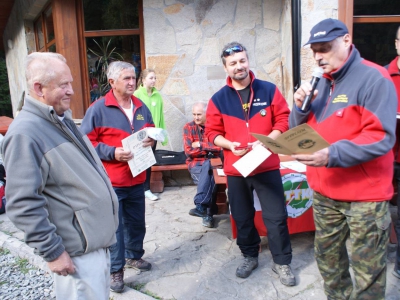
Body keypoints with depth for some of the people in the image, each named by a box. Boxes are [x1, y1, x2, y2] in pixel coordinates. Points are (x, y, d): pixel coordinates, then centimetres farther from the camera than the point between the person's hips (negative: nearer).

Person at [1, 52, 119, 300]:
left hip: (98, 239, 9)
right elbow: (23, 204, -23)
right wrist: (52, 251, -19)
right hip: (77, 251, -9)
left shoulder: (62, 119, 9)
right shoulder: (25, 133, -20)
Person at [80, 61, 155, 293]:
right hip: (110, 181, -5)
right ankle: (116, 270, 21)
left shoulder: (141, 107, 9)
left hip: (137, 178, 6)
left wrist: (151, 140, -3)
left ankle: (134, 256, 40)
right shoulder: (98, 109, -9)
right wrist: (112, 152, -22)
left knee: (137, 222, 18)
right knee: (114, 226, 3)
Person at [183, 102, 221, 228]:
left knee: (208, 167, -34)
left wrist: (200, 145, -9)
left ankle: (201, 206, -34)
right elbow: (188, 151, -6)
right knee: (209, 176, -31)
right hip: (196, 163, 0)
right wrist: (210, 148, -9)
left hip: (214, 162, 0)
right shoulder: (188, 127, 3)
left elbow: (220, 146, -11)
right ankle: (208, 212, -27)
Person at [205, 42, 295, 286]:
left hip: (267, 166, -1)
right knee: (242, 217, 15)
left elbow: (283, 120, 0)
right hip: (235, 169, 2)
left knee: (276, 216, 5)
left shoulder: (269, 90, -1)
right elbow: (212, 132, 2)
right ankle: (250, 256, 36)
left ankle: (282, 262, 25)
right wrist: (230, 145, -16)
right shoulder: (219, 99, 0)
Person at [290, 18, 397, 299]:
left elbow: (381, 137, -21)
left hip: (364, 195, -7)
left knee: (367, 272, 6)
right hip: (324, 192, 7)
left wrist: (332, 154, -32)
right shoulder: (321, 83, 10)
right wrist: (301, 107, -10)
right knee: (327, 259, 20)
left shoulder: (373, 78, -13)